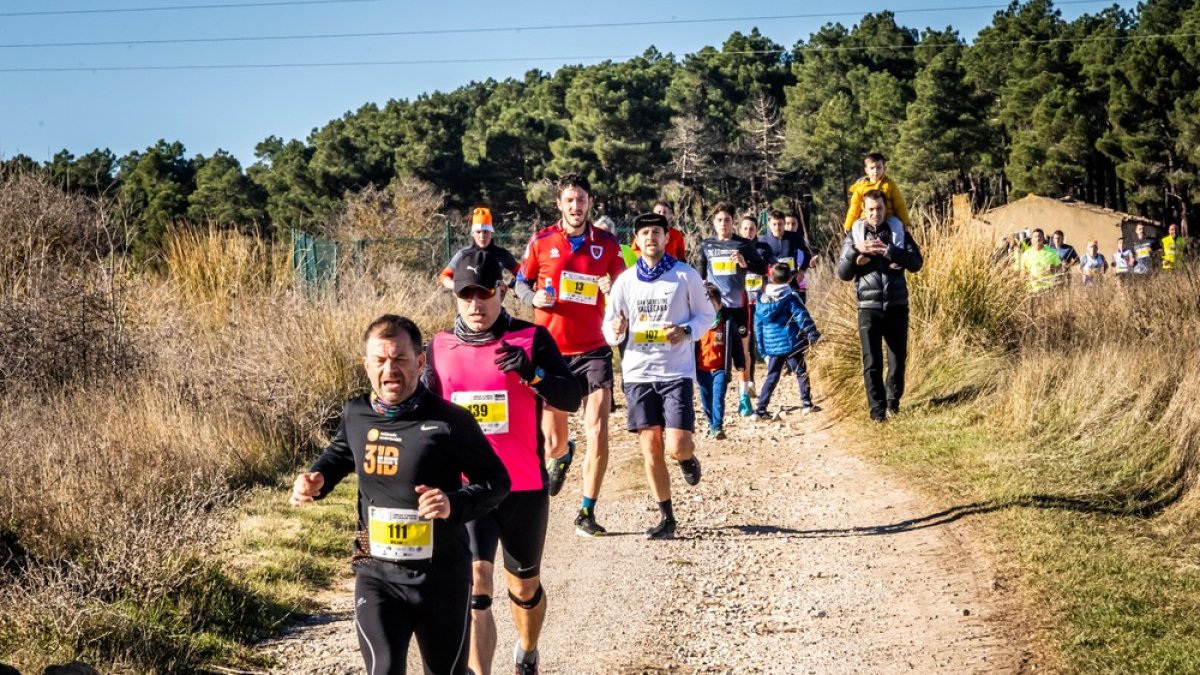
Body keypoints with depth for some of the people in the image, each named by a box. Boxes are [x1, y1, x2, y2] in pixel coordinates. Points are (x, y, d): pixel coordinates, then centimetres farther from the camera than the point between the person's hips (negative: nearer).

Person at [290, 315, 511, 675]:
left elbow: (497, 480, -7)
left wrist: (455, 504, -25)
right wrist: (318, 477, 4)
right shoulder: (356, 415, -1)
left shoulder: (449, 421, -14)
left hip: (442, 577, -2)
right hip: (376, 575, 2)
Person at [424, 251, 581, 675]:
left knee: (524, 585, 17)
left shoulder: (531, 339, -4)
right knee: (475, 583, -16)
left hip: (525, 486, 0)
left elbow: (572, 399, -10)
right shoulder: (440, 348, 3)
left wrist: (532, 373, -27)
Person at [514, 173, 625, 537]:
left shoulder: (608, 244, 2)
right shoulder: (541, 242, 0)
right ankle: (562, 456, 46)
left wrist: (613, 288, -13)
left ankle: (587, 514, 1)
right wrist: (534, 297, -12)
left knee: (598, 431, -13)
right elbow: (521, 282, 11)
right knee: (552, 441, 6)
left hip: (593, 350, 0)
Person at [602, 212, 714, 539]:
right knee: (650, 448, 3)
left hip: (676, 371, -3)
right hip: (638, 371, 3)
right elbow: (610, 328, 11)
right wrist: (615, 330, -13)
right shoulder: (626, 280, 7)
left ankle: (688, 457, 26)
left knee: (676, 447, -12)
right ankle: (666, 516, 15)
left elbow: (706, 315, 6)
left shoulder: (686, 275, -1)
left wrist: (686, 331, -14)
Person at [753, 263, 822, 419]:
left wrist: (762, 348, 17)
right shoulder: (791, 298, -7)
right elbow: (802, 317, -15)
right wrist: (813, 333, -10)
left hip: (772, 346, 4)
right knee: (801, 373, 10)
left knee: (772, 377, 11)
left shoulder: (762, 300, 6)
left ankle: (761, 408, 6)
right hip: (791, 344, -4)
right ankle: (806, 403, 8)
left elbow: (758, 326, 10)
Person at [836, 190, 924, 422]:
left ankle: (893, 399, 25)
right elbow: (843, 273, 1)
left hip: (897, 305, 1)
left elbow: (916, 263, -6)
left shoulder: (898, 231, 5)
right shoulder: (854, 234, 4)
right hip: (869, 307, -1)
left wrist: (889, 251, -19)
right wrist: (855, 251, -16)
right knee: (872, 361, -5)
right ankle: (877, 408, 2)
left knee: (898, 357, 7)